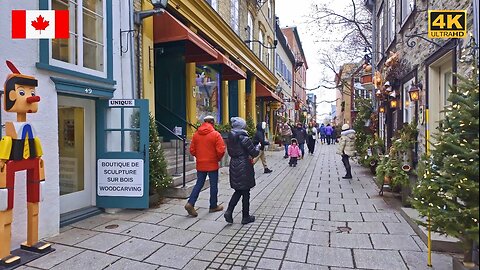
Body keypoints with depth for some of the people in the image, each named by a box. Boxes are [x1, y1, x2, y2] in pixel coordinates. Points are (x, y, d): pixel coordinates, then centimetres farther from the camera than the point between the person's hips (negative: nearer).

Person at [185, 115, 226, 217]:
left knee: (199, 184, 13)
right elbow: (221, 151, -16)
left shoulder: (196, 134, 2)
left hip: (200, 164, 4)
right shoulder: (215, 134, -12)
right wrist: (218, 159, 3)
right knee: (213, 185, 9)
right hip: (212, 164, -4)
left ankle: (190, 203, 1)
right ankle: (213, 206, 20)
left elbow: (192, 150, 4)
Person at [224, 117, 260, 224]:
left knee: (238, 191, 18)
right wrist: (258, 147, 8)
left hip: (234, 166, 6)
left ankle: (229, 211, 4)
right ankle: (246, 217, 18)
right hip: (244, 168, -6)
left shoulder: (230, 138, 4)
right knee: (246, 192, 7)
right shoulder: (244, 138, -17)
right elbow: (254, 153, -14)